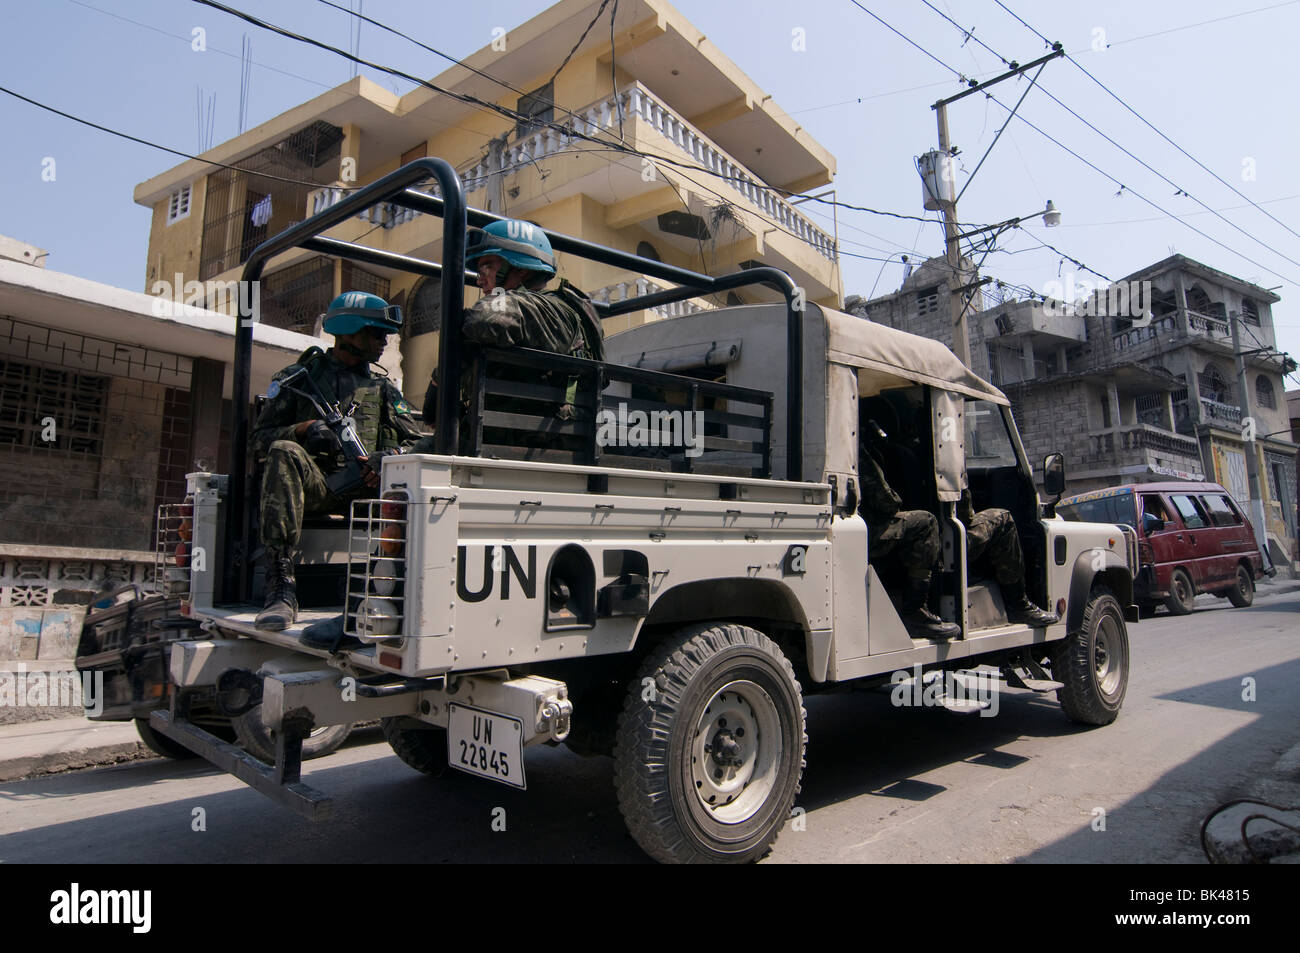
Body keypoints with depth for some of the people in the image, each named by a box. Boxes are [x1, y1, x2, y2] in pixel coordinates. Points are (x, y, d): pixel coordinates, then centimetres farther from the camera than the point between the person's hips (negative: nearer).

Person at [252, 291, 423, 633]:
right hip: (314, 485, -1)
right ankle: (281, 589, -37)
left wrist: (390, 456, -13)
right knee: (284, 451, -33)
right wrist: (304, 429, -8)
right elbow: (259, 439, 11)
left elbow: (415, 442, 10)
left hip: (364, 488, 1)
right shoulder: (298, 377, 18)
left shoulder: (383, 388, 25)